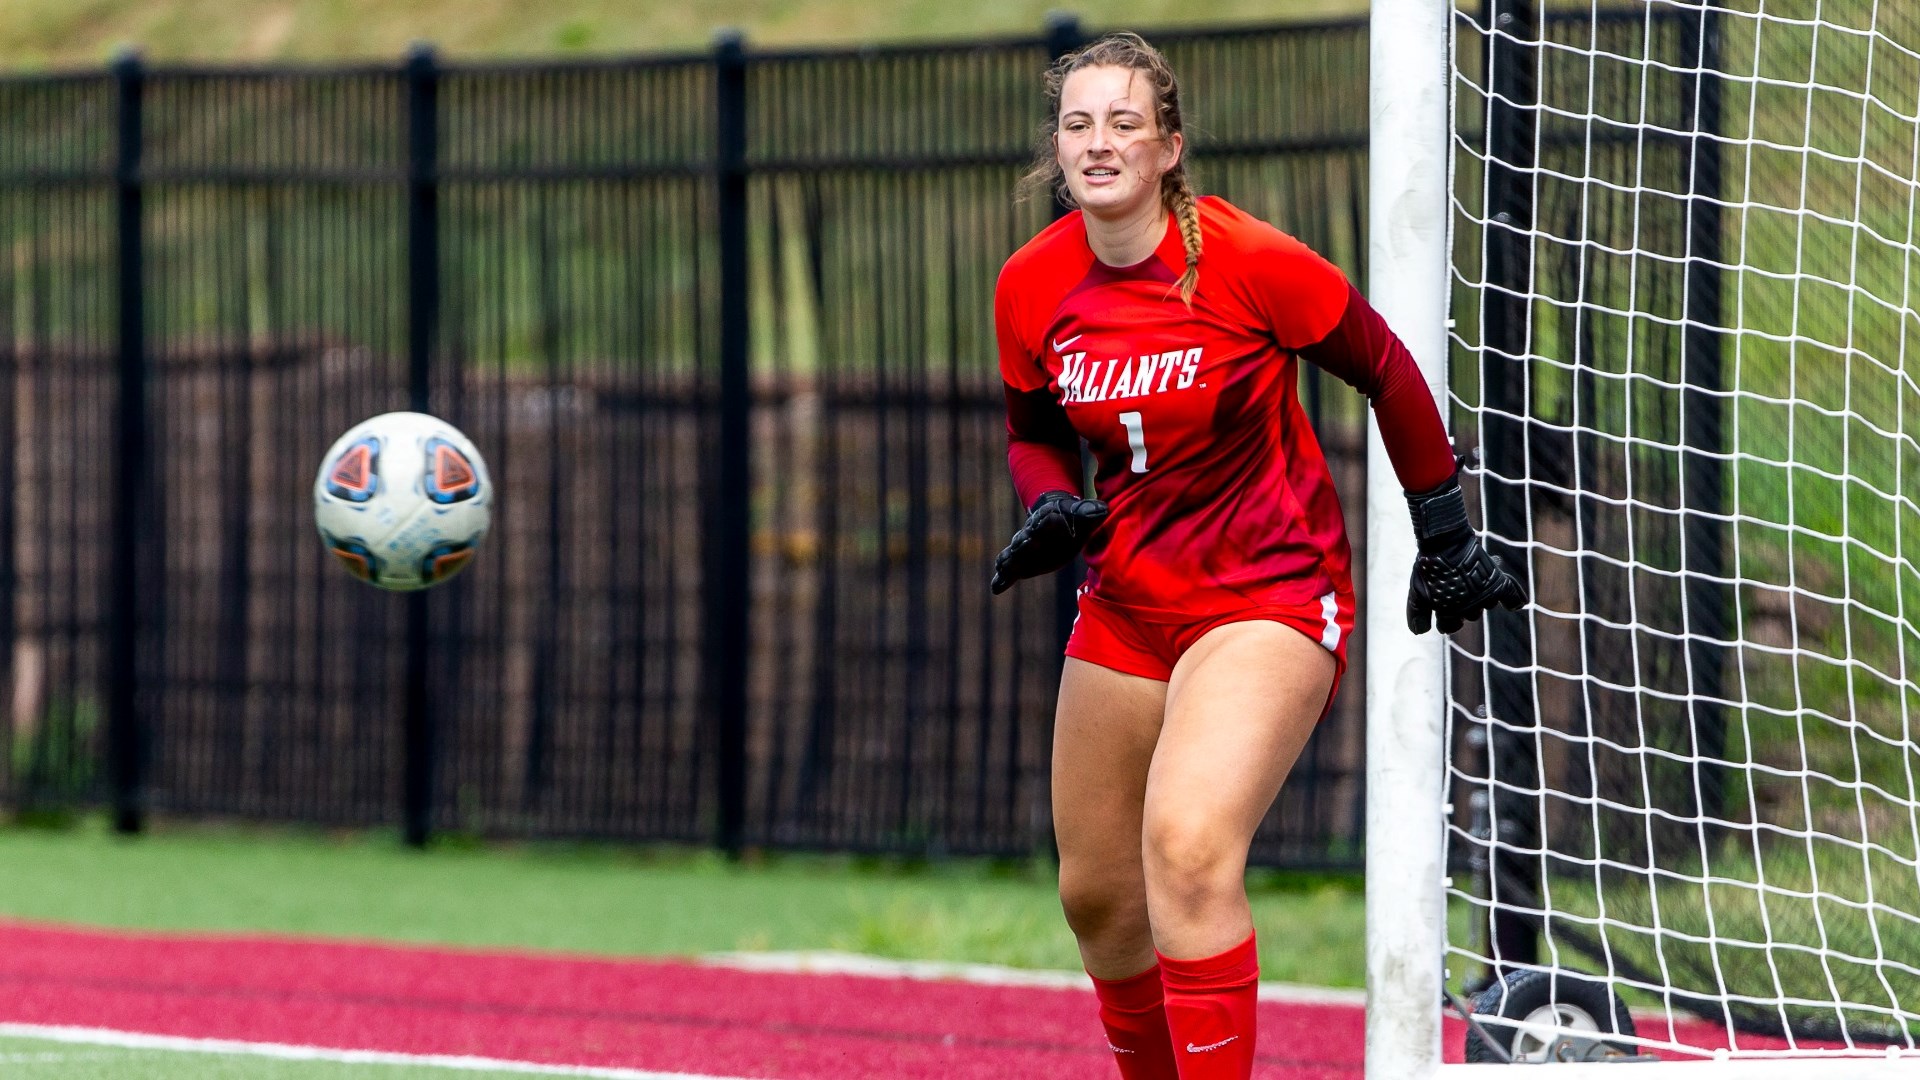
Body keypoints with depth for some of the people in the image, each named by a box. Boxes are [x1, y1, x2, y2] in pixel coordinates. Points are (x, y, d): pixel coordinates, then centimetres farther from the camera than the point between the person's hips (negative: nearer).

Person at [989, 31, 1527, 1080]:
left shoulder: (1247, 262, -18)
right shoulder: (1031, 287, -4)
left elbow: (1387, 372, -4)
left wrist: (1445, 539, 4)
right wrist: (1052, 509, -7)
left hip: (1270, 593, -6)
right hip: (1125, 600, 6)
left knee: (1188, 847, -28)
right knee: (1096, 894, 12)